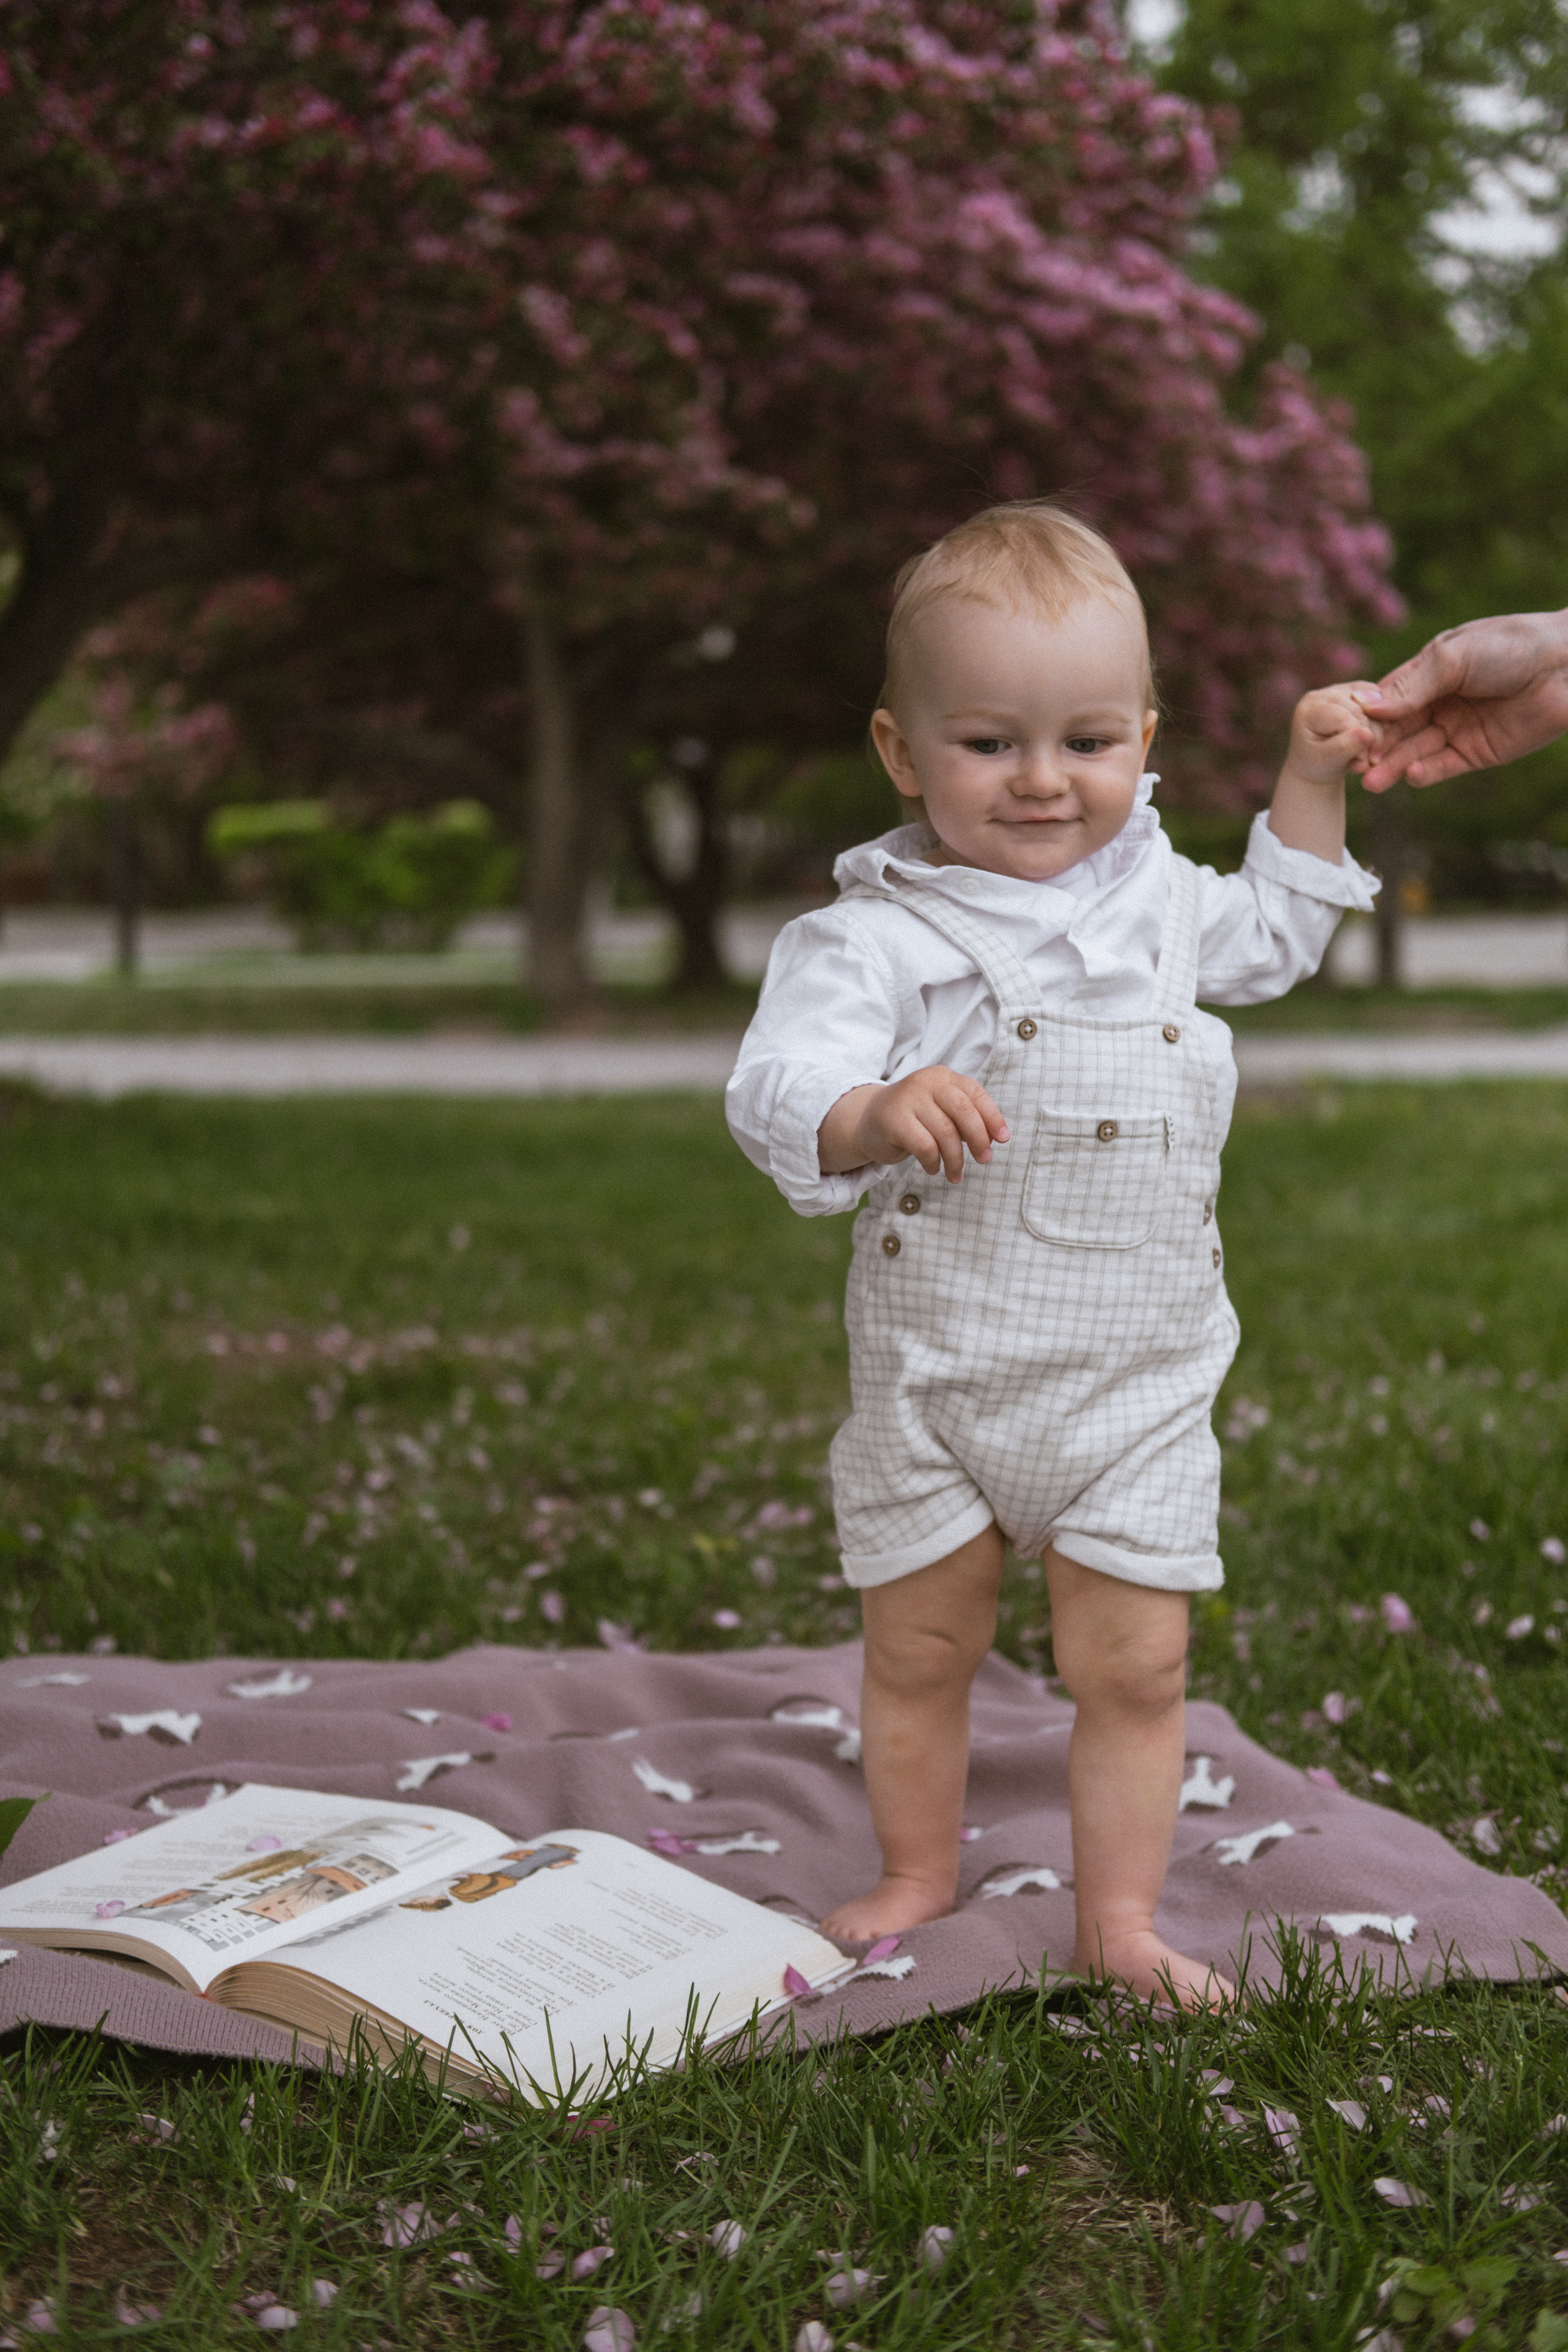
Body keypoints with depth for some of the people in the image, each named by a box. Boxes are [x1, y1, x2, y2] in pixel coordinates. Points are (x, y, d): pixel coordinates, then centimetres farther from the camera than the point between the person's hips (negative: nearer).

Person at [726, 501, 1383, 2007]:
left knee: (1134, 1660, 2)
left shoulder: (1154, 895, 5)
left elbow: (1267, 939, 26)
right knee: (919, 1653, 13)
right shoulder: (883, 935, -14)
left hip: (1137, 1383, 3)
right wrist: (874, 1114, -48)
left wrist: (1310, 781, 16)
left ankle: (1119, 1922, 18)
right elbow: (776, 1088, -27)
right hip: (935, 1374, -2)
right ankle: (917, 1878, 34)